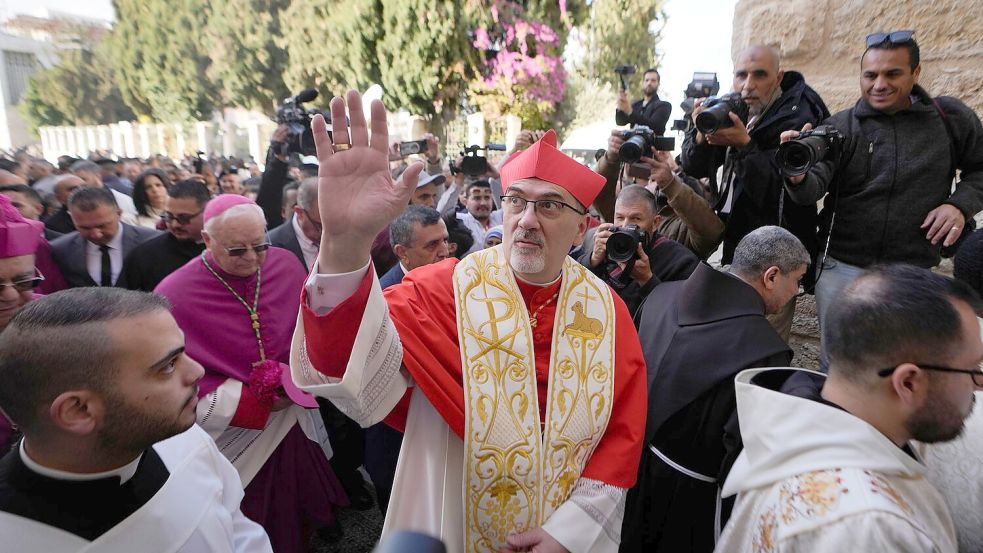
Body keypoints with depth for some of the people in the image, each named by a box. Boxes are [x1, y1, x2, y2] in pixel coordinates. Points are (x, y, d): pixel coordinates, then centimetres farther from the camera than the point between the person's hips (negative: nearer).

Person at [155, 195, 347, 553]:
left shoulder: (285, 264, -7)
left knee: (299, 522, 23)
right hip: (235, 439, -3)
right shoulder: (173, 296, -20)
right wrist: (253, 400, -17)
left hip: (294, 427, 4)